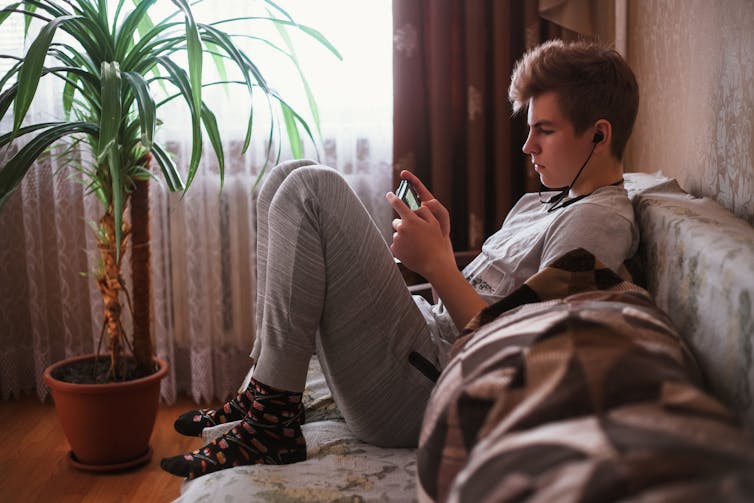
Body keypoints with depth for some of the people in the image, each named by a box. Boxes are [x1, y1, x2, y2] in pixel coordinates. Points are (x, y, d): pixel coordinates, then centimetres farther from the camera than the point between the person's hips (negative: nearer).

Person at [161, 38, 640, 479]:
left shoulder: (599, 220, -9)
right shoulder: (537, 205, 22)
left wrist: (438, 264, -15)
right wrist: (443, 241, 6)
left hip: (419, 395, -10)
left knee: (313, 188, -18)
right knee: (291, 179, 9)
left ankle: (273, 422, -16)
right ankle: (265, 393, 3)